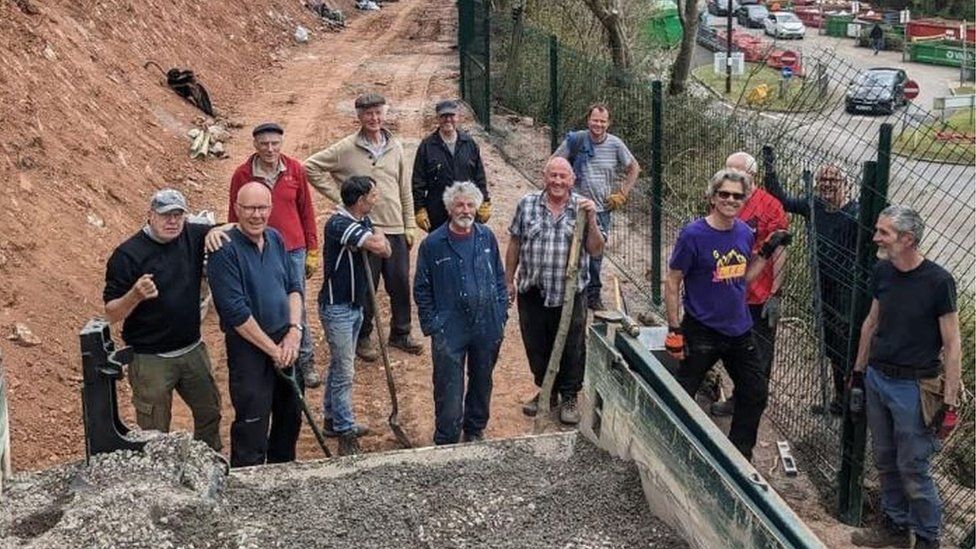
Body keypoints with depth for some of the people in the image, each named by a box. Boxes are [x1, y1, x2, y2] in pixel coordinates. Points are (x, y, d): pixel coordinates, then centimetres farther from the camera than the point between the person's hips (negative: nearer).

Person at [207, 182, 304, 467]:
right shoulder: (225, 250, -17)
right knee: (252, 427, -1)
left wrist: (294, 331, -5)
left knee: (290, 415, 20)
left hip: (285, 342, 7)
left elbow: (294, 285, 10)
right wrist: (273, 349, -15)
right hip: (249, 349, -7)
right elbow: (235, 312, -20)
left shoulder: (275, 238, 5)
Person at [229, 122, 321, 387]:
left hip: (293, 251, 1)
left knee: (296, 307, 7)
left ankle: (305, 362, 19)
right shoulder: (242, 174, -5)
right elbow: (235, 217, 3)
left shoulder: (295, 170, -1)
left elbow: (306, 212, 6)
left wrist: (312, 251, 7)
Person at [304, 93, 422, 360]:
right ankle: (362, 338, 20)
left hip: (395, 230, 4)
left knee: (400, 285, 10)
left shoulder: (395, 146, 7)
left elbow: (405, 189, 12)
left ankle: (401, 333, 27)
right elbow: (311, 166, -3)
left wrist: (410, 226, 9)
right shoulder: (347, 148, -6)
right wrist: (337, 196, -6)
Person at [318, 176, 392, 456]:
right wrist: (374, 237, -7)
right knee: (345, 372, -4)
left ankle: (333, 420, 32)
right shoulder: (339, 224, -24)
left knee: (340, 365, 19)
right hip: (337, 307, -9)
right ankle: (346, 433, 4)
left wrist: (376, 236, -17)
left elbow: (386, 250, 1)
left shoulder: (363, 221, 6)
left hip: (354, 304, 9)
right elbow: (378, 246, -29)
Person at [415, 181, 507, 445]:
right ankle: (446, 442, 15)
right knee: (449, 390, 1)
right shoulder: (433, 244, -7)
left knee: (482, 383, 18)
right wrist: (431, 324, -6)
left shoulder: (487, 238, 3)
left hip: (487, 328, 4)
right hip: (449, 331, -3)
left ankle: (475, 431, 37)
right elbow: (421, 289, -1)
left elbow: (500, 278, 11)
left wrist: (501, 315, 6)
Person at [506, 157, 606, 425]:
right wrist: (509, 280, 8)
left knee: (571, 349, 7)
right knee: (536, 347, 14)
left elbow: (596, 250, -5)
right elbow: (514, 244, 8)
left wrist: (590, 219, -19)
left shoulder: (582, 208, -2)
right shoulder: (527, 204, 1)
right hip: (532, 293, 2)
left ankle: (569, 398, 26)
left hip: (570, 294, -1)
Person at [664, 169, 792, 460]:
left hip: (740, 330, 6)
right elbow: (672, 282, -13)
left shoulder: (745, 232, 2)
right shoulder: (693, 234, -16)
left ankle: (740, 454, 34)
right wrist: (674, 330, -15)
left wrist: (767, 251, 2)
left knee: (756, 393, 16)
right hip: (702, 332, -6)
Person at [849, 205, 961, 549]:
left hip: (913, 388, -6)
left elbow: (952, 345, -14)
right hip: (877, 379, 6)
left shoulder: (938, 282, -16)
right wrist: (858, 370, 18)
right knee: (885, 462, 17)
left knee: (913, 469, 0)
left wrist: (950, 402, -15)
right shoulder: (882, 272, 1)